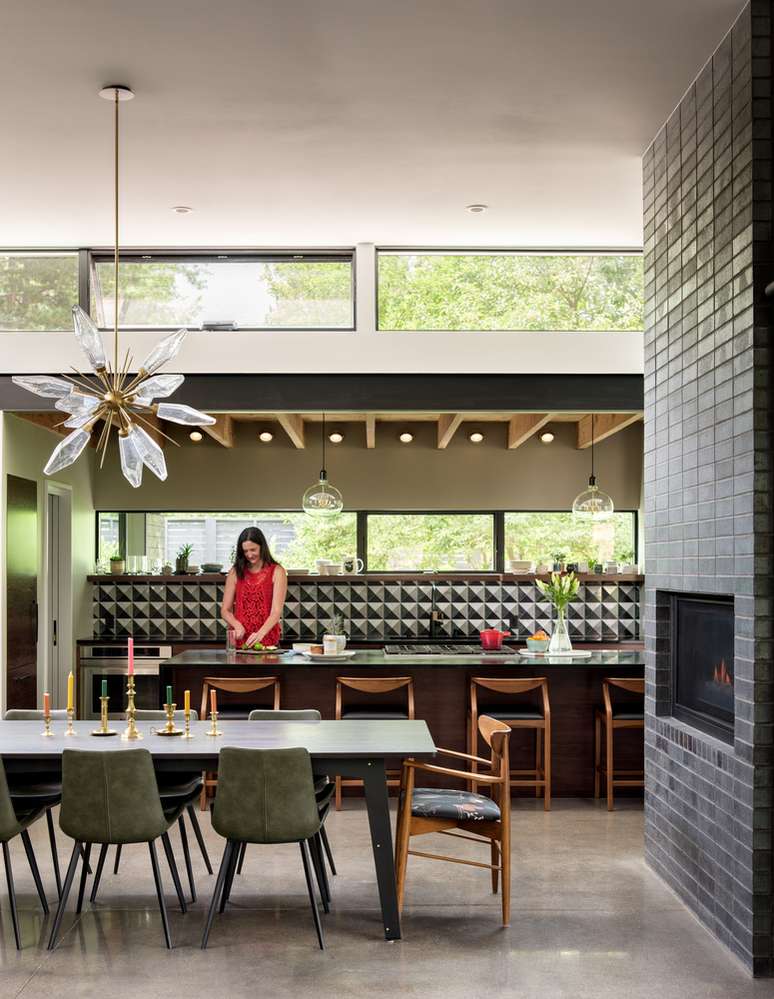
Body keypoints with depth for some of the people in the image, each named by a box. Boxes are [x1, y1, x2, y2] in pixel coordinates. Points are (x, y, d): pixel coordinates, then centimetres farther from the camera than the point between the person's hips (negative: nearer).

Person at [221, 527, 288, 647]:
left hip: (267, 641, -2)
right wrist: (237, 625, -10)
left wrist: (260, 633, -22)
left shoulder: (277, 572, 2)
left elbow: (277, 611, -7)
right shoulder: (235, 572, 9)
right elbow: (225, 610, 10)